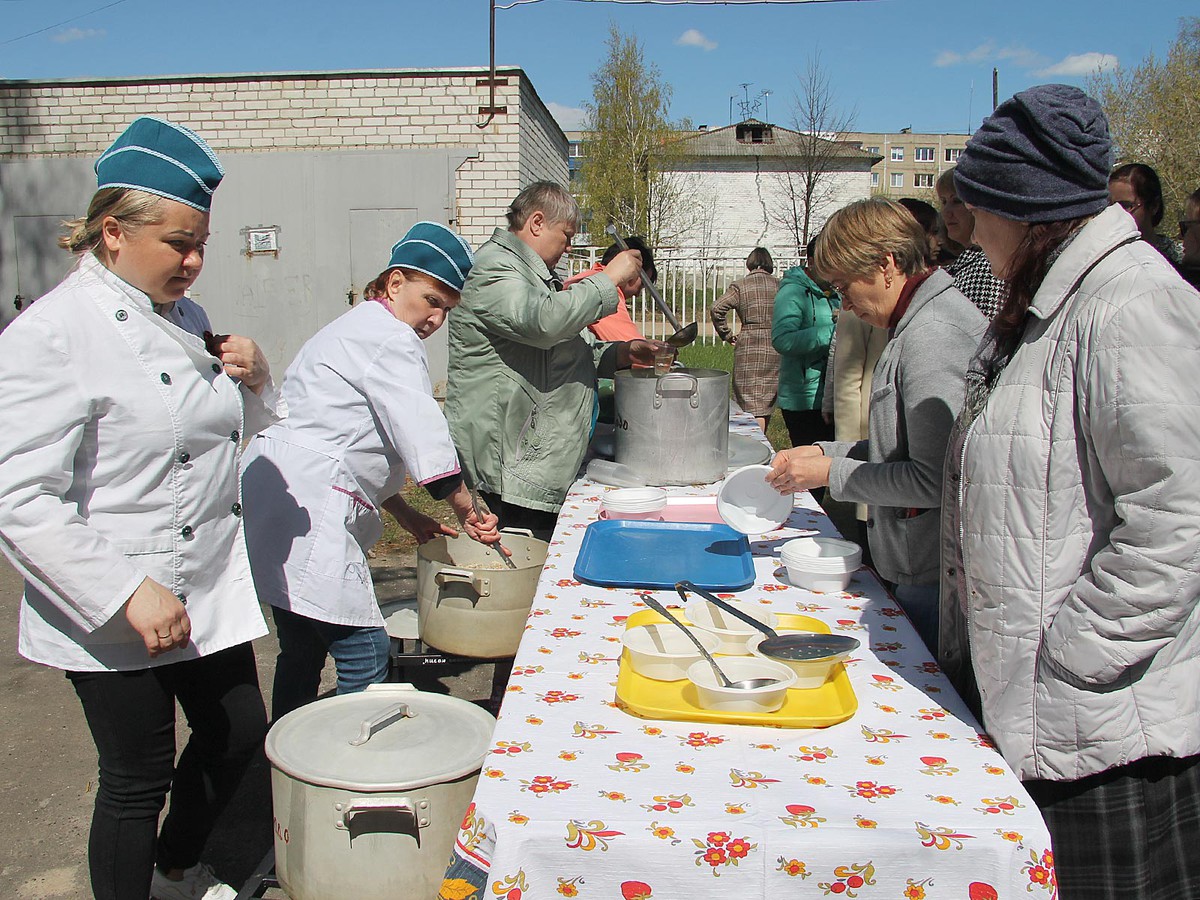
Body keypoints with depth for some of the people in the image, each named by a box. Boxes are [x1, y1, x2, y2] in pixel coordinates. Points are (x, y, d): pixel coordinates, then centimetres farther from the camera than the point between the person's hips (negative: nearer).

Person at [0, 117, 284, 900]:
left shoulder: (184, 317, 7)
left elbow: (244, 427, 19)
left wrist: (252, 376, -3)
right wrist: (129, 594, -26)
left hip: (208, 591, 8)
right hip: (115, 614, -8)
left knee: (240, 733, 19)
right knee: (138, 777, 7)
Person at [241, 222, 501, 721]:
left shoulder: (359, 327, 25)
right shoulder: (388, 338, -8)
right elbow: (422, 434, -16)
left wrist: (407, 516, 20)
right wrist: (467, 509, -8)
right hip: (307, 508, -11)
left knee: (304, 649, 19)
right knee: (366, 656, -9)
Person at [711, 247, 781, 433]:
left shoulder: (739, 286, 0)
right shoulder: (780, 285, 7)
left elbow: (717, 308, -11)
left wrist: (726, 335, 0)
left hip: (749, 347, -3)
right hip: (777, 348, 3)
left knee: (752, 405, -3)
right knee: (768, 402, 12)